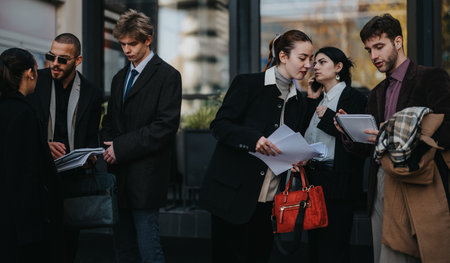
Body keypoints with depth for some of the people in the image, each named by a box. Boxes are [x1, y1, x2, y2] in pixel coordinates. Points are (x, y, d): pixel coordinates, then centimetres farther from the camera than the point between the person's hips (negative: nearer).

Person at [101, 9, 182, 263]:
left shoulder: (167, 75, -5)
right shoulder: (120, 77, 19)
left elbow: (166, 125, -14)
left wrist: (121, 147, -14)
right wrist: (107, 146, 0)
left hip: (145, 176, -7)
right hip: (120, 175, 7)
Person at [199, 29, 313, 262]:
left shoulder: (298, 101, 13)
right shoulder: (248, 84, -5)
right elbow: (219, 125, -10)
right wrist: (254, 139, -26)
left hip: (268, 198, 6)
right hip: (233, 192, -5)